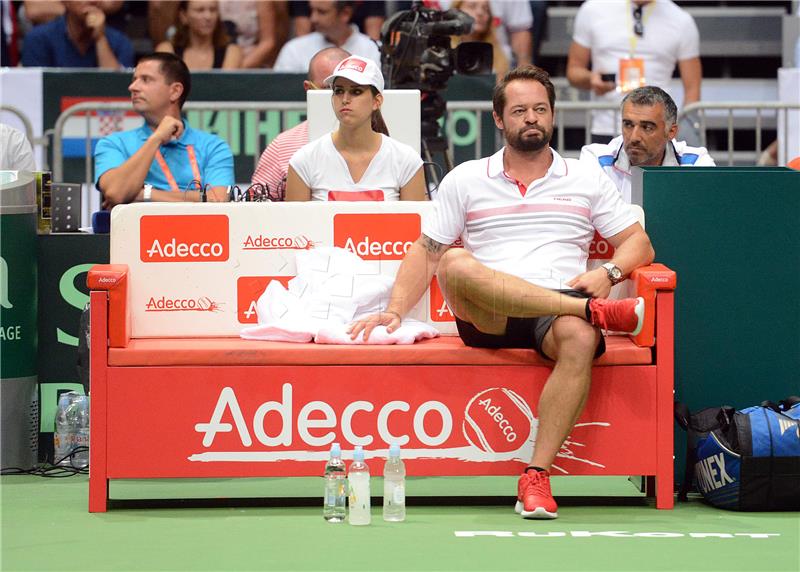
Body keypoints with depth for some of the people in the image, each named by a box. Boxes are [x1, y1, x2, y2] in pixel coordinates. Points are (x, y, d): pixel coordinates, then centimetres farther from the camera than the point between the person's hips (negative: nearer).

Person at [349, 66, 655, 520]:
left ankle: (537, 477, -37)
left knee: (579, 339, -39)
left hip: (561, 311, 0)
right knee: (455, 264, -34)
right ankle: (595, 311, -33)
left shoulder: (588, 179, 18)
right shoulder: (465, 179, 18)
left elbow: (639, 243, 15)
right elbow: (426, 253, 16)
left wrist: (608, 273, -7)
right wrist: (396, 310, 1)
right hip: (487, 319, 0)